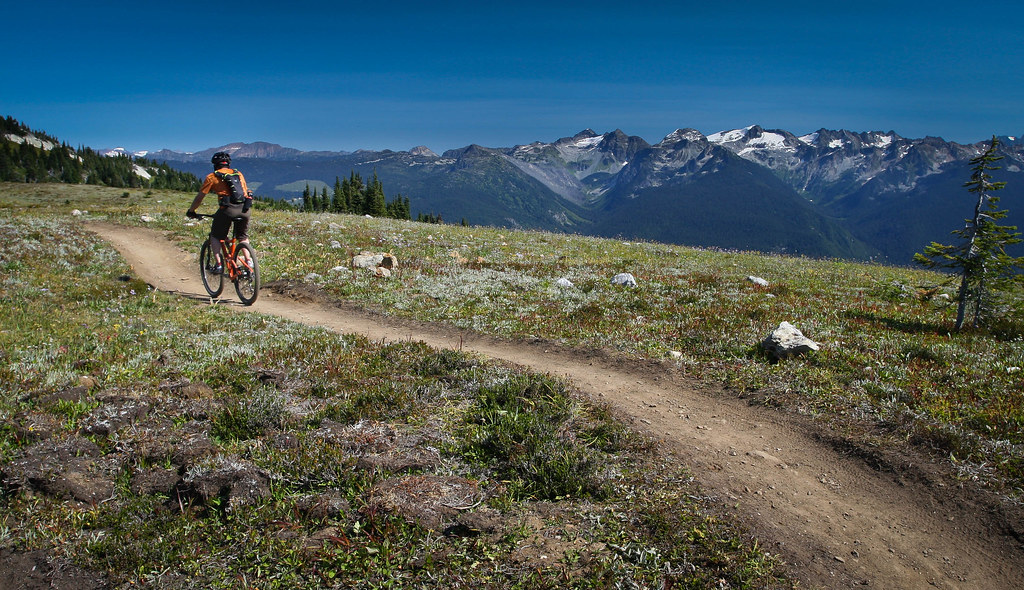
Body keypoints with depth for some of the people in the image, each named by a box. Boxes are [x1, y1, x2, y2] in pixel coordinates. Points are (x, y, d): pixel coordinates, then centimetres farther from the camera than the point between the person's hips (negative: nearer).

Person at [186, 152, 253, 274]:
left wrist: (191, 211, 25)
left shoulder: (212, 177, 10)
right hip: (244, 209, 4)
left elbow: (200, 197, 12)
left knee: (215, 236, 14)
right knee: (243, 237, 22)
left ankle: (219, 264, 3)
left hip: (227, 209, -4)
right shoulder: (238, 174, 22)